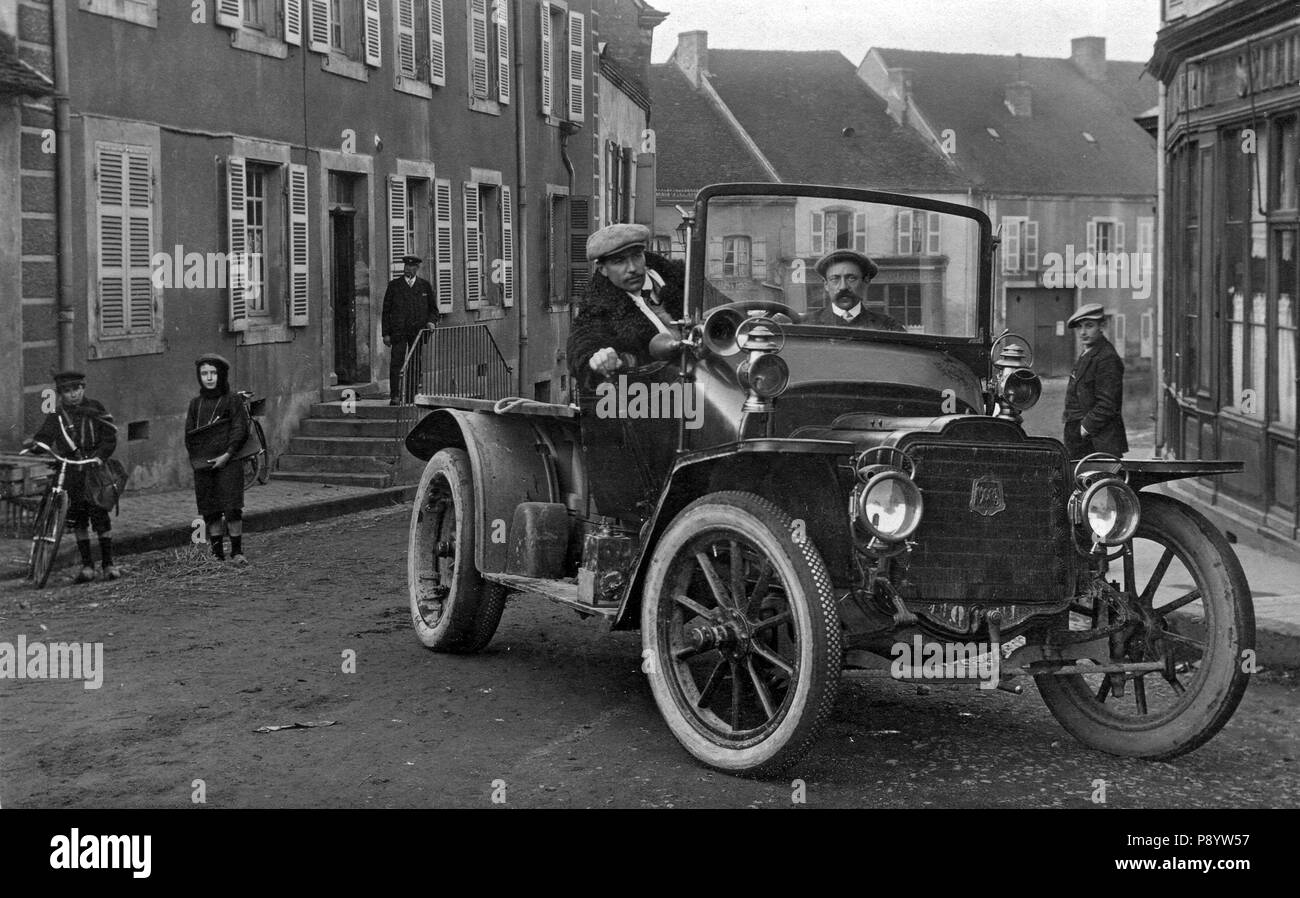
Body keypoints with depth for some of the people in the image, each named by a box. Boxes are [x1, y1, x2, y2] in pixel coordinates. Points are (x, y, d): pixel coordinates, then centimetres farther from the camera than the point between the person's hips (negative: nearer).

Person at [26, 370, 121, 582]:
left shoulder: (95, 409, 2)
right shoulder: (56, 415, 6)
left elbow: (110, 439, -1)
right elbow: (45, 437, 0)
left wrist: (99, 456, -16)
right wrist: (34, 444, -22)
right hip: (70, 471, 2)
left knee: (100, 517, -8)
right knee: (77, 519, 2)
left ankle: (108, 564, -1)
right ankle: (86, 565, 11)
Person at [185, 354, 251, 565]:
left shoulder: (233, 400, 2)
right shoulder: (195, 403, 14)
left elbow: (240, 430, -5)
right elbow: (189, 435, 13)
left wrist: (227, 455, -14)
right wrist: (196, 459, -1)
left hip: (228, 462, -4)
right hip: (202, 466, 4)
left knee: (232, 509, -9)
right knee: (210, 511, 4)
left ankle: (237, 552, -3)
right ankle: (217, 553, 10)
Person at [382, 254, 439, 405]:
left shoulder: (425, 286, 11)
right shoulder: (394, 285, 7)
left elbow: (434, 309, 18)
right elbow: (386, 310, 6)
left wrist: (431, 321, -4)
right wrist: (386, 333, -1)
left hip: (418, 331, 2)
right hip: (398, 331, -2)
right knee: (396, 363, -11)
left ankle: (410, 398, 5)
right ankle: (394, 396, -12)